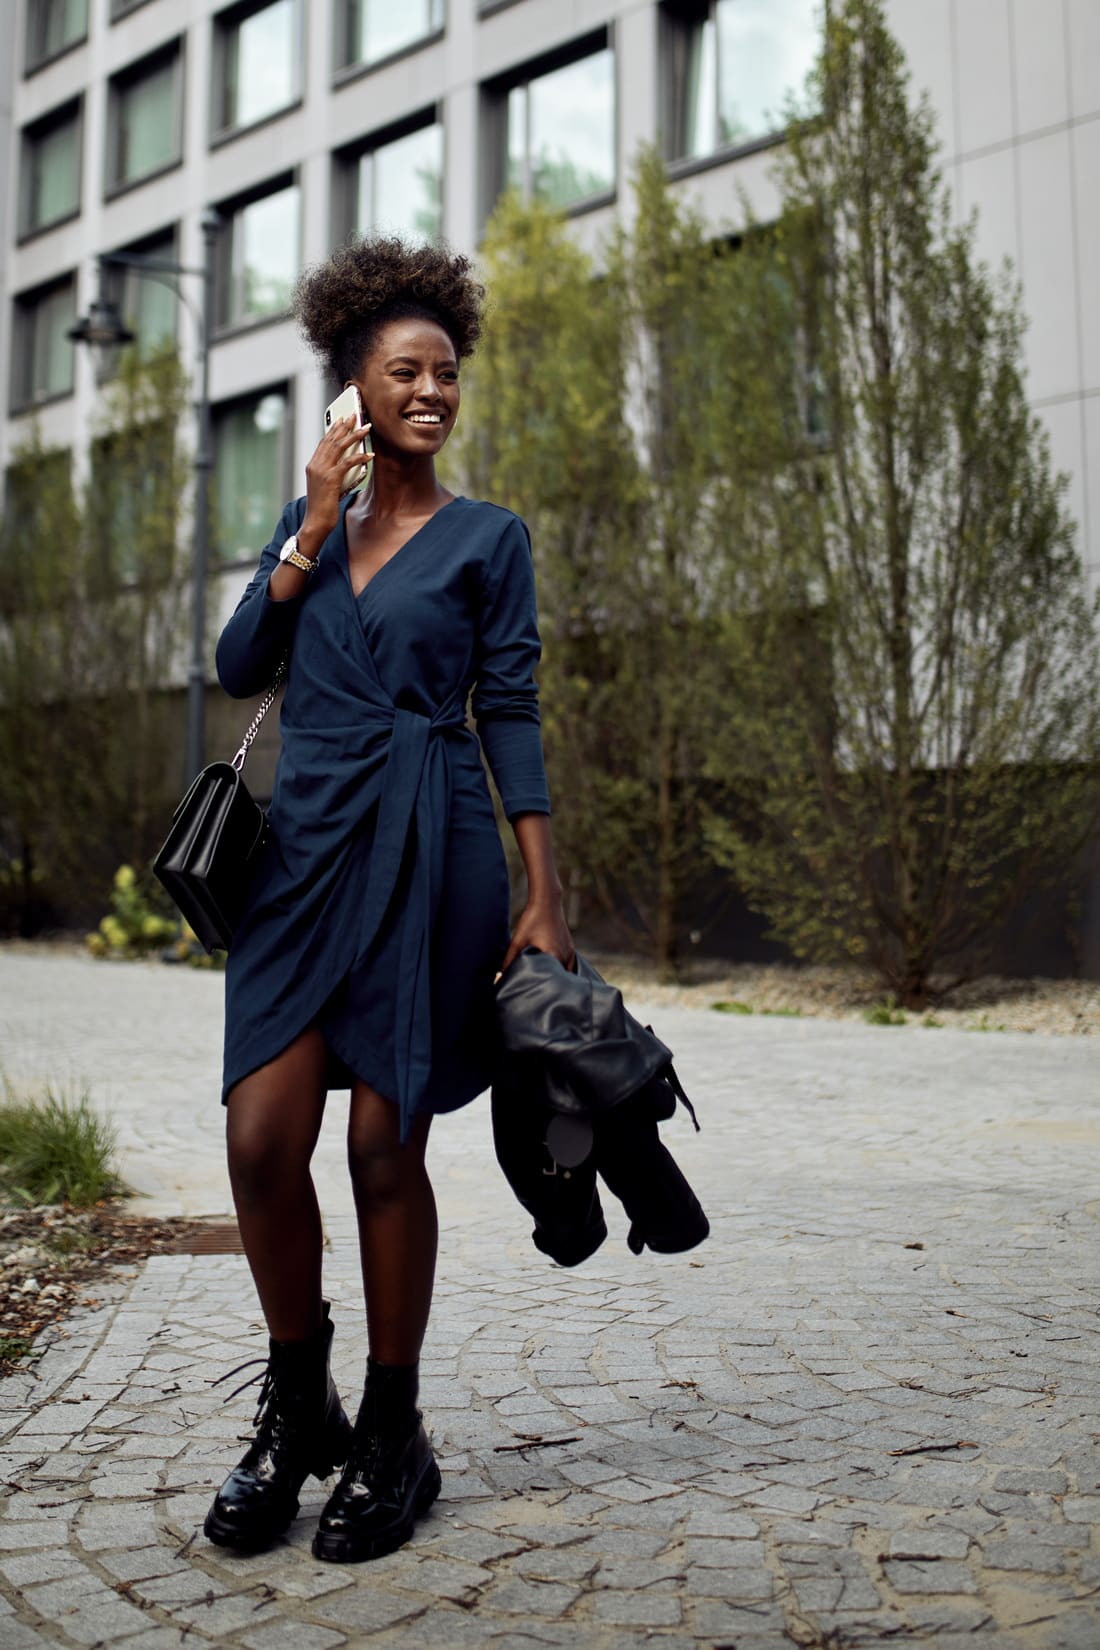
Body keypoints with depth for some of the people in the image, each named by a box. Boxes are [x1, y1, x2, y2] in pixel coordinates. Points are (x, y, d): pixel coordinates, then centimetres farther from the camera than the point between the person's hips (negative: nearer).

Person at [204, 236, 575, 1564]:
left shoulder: (488, 536, 5)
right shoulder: (310, 522, 15)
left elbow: (511, 715, 0)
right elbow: (239, 667, 4)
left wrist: (543, 897, -6)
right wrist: (314, 531, -4)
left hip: (429, 851, -3)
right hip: (306, 845, 3)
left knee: (385, 1145, 0)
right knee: (261, 1138, -5)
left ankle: (391, 1439, 18)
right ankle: (294, 1408, 19)